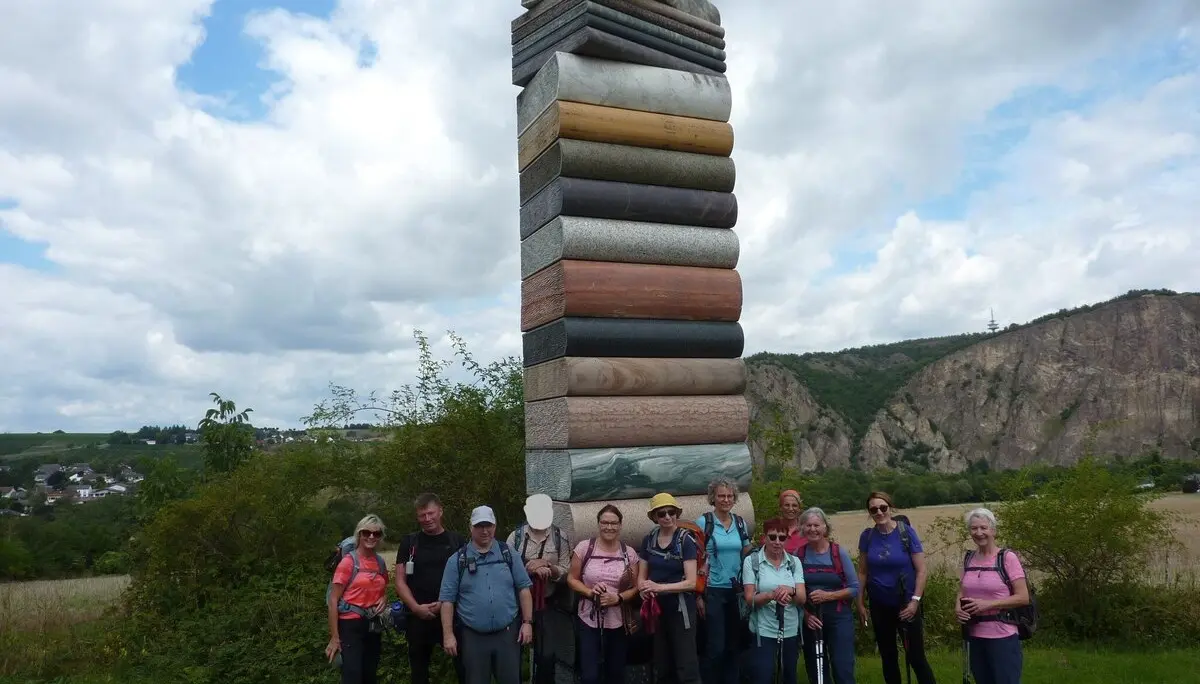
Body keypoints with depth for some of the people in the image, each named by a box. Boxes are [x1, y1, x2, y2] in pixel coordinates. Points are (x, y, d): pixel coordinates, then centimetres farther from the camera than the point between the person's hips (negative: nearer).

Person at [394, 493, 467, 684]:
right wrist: (416, 607, -11)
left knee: (464, 667, -3)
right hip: (418, 617, 2)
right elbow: (400, 581, 3)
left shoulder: (458, 541, 3)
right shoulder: (409, 543, 6)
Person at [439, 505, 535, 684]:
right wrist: (448, 635, -6)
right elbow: (447, 599, -1)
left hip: (508, 633, 1)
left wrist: (527, 622, -2)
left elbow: (523, 588, 5)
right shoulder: (457, 560, -1)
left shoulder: (508, 554, 4)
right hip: (473, 637, -1)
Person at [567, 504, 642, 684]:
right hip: (589, 621, -2)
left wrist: (618, 598, -15)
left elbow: (636, 587, 2)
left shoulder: (629, 553, -2)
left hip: (618, 622, 2)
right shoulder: (584, 547, -6)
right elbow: (571, 579, 0)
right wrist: (589, 592, -17)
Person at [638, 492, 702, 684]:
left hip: (680, 608, -5)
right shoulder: (649, 540, 3)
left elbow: (691, 582, -17)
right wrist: (645, 589, -16)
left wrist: (659, 587, -24)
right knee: (662, 668, 16)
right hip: (657, 609, 5)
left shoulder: (686, 540, -12)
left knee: (687, 668, -2)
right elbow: (641, 576, 6)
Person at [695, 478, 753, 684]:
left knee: (733, 646, 11)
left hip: (736, 591, 5)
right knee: (716, 648, -3)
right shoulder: (703, 523, -7)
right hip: (712, 591, -4)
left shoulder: (740, 523, 7)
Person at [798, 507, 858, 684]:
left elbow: (854, 588, -3)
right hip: (809, 619, 2)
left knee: (843, 670, -7)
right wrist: (805, 614, -10)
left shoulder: (839, 553, -5)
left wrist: (828, 595, -16)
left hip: (839, 617, -2)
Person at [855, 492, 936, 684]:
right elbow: (863, 572, 5)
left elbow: (921, 571, -9)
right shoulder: (867, 536, -3)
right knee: (888, 656, 14)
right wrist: (861, 604, 3)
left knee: (916, 657, -4)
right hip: (879, 605, 3)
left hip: (906, 603, -3)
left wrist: (915, 601, -14)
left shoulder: (906, 532, -11)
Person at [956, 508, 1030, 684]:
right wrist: (958, 607, -5)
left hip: (1002, 637, -6)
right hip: (974, 636, 6)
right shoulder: (968, 559, 6)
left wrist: (987, 604, -20)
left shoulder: (1007, 558, -10)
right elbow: (962, 592, 16)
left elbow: (1023, 597, -12)